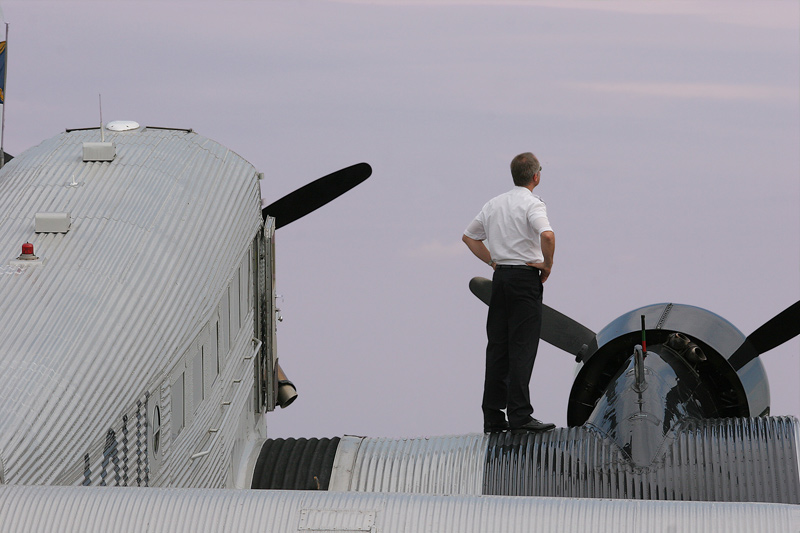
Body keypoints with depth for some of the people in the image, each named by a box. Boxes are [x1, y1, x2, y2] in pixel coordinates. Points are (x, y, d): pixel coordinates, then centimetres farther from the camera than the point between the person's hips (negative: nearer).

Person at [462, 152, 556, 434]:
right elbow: (547, 235, -29)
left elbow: (468, 236, 22)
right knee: (522, 347, -7)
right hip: (525, 276, -7)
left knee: (497, 347, 8)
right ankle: (519, 416, -11)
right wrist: (548, 264, -13)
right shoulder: (532, 204, -11)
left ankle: (492, 417, 9)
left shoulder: (494, 204, 12)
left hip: (500, 275, 7)